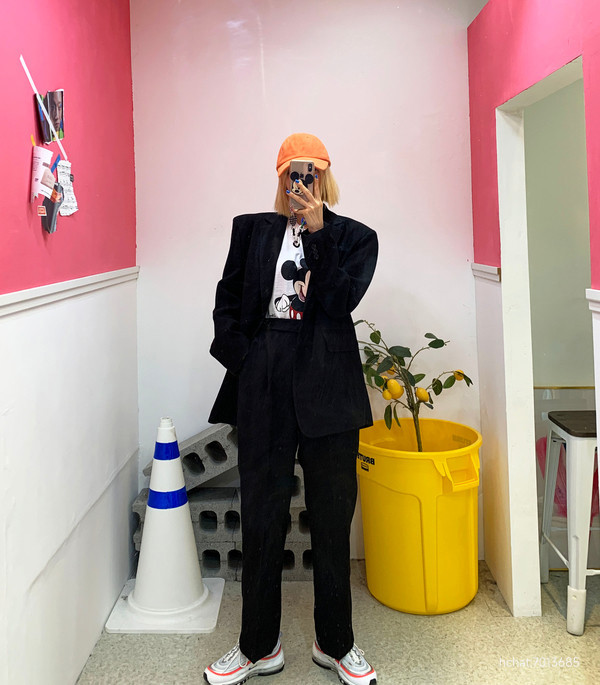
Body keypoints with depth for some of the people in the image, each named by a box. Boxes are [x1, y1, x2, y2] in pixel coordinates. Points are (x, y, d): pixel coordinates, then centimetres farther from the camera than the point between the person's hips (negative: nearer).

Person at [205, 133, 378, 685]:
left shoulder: (356, 237, 9)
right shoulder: (252, 229, 13)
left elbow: (340, 301, -7)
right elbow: (227, 301, 11)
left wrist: (316, 230, -9)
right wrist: (242, 361, -1)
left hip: (328, 385, 0)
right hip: (264, 385, 1)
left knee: (332, 514, 8)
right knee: (261, 514, 6)